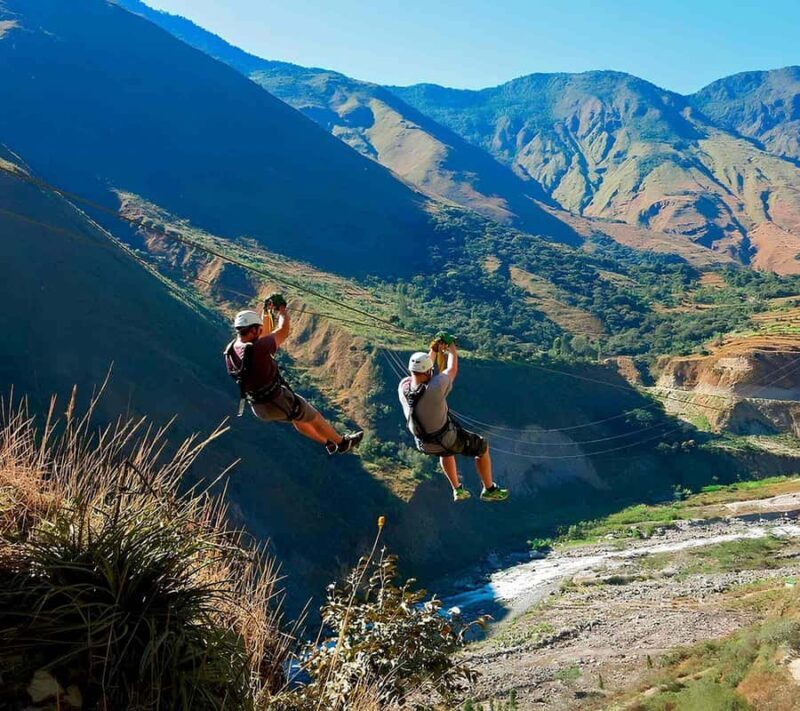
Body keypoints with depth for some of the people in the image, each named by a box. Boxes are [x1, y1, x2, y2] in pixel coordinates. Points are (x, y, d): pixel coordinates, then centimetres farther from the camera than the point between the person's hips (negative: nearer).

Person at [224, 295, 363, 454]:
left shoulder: (231, 350, -9)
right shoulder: (258, 348, -33)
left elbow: (262, 336, 10)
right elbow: (284, 329, -18)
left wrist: (266, 311, 8)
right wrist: (281, 308, -1)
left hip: (258, 408, 8)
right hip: (277, 403, -8)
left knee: (297, 418, 32)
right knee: (314, 417, 18)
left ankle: (328, 443, 50)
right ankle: (342, 442, 41)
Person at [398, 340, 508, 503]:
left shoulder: (403, 386, -23)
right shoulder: (434, 388, -38)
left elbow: (419, 371, 1)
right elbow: (452, 370, -18)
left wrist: (433, 351, 4)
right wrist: (452, 350, 2)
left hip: (425, 444, 5)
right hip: (447, 439, -5)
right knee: (482, 447, 21)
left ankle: (457, 490, 47)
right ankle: (489, 489, 36)